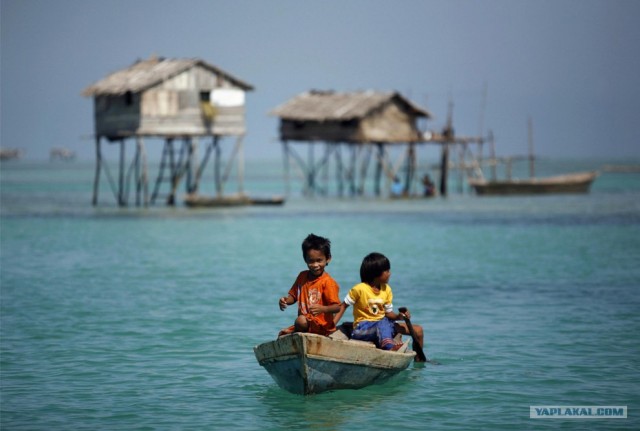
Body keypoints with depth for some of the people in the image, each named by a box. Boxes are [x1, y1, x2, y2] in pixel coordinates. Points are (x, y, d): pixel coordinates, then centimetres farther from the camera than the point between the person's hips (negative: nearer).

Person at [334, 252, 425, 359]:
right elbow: (343, 306, -7)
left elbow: (388, 313, 8)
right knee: (383, 323, -41)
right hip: (362, 329, -7)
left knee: (418, 330, -3)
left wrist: (399, 316, -13)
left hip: (382, 326, 7)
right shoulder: (359, 289, -11)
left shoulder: (386, 289, 6)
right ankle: (389, 347, -66)